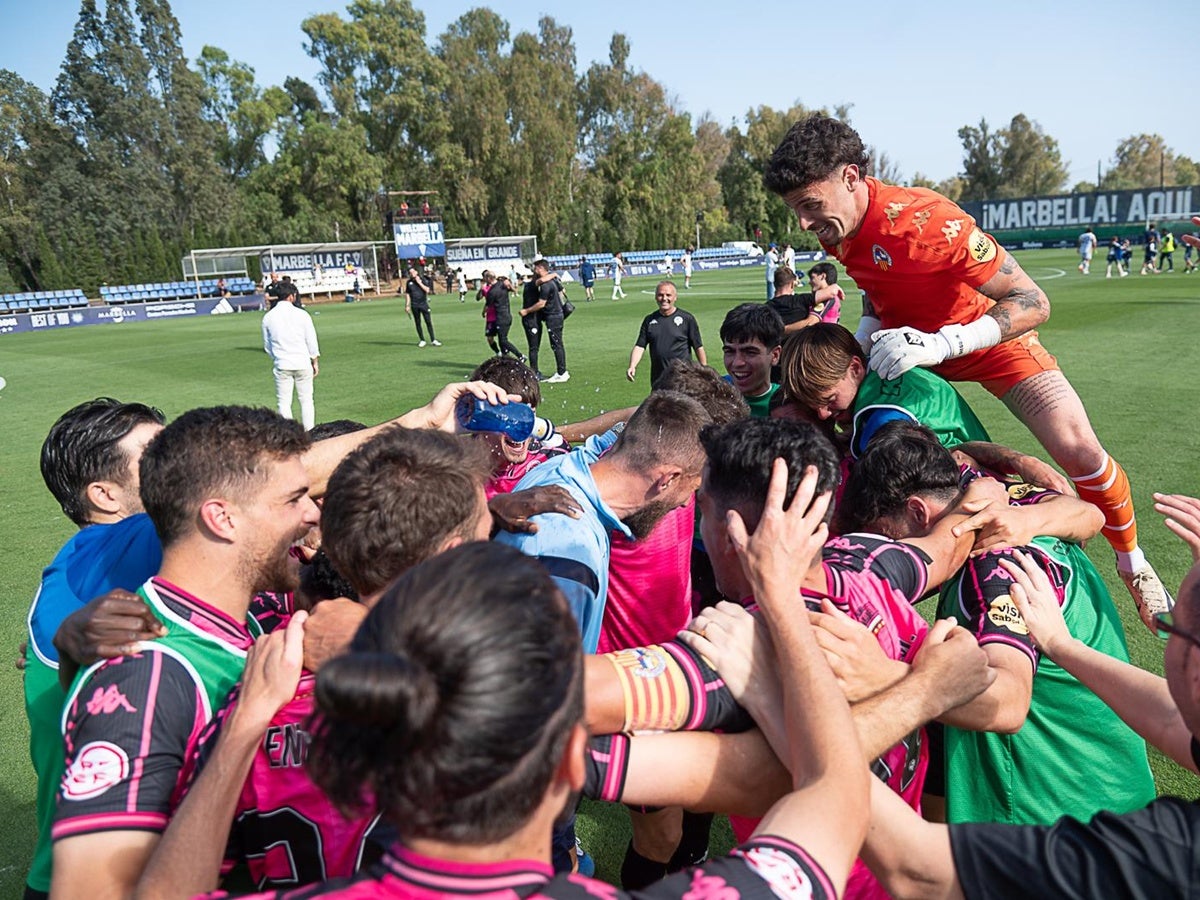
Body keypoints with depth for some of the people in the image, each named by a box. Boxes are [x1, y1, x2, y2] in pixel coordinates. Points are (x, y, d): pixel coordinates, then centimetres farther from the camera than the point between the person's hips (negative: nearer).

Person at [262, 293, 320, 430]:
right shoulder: (302, 314, -5)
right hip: (302, 363, -1)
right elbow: (311, 342, -1)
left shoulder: (268, 317, 0)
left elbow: (267, 345, 8)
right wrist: (315, 362, 10)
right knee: (306, 400, 9)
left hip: (282, 366, 1)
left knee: (283, 402, 6)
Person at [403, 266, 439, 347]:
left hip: (423, 303, -2)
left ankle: (433, 340, -1)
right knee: (417, 323, 5)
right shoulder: (409, 282, 7)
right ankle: (422, 340, 14)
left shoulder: (423, 279, 3)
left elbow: (427, 290, -10)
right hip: (414, 305, 2)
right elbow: (408, 295, 10)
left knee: (428, 322, -4)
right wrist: (407, 306, 5)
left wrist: (419, 282, -12)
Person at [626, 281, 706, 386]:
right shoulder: (649, 320, 10)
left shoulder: (687, 318, 0)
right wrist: (632, 367, -11)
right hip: (658, 380, 4)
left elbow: (698, 347, 2)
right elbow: (639, 346, 6)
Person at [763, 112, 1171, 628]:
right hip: (905, 340, 7)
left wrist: (940, 344, -45)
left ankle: (1132, 561, 13)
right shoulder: (834, 226, -13)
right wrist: (863, 338, -10)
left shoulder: (923, 220, -36)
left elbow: (1032, 303, -34)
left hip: (989, 335, -6)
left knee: (1078, 451, -16)